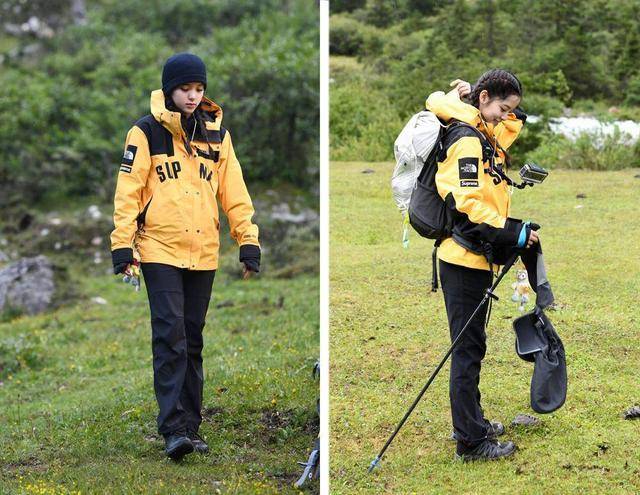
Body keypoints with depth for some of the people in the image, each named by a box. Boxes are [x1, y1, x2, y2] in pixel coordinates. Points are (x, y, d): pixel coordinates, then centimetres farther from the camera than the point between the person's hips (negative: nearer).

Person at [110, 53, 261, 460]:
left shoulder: (217, 133, 10)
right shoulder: (146, 132, -2)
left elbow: (234, 191, 11)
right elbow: (128, 191, -3)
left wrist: (248, 240, 6)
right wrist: (122, 244, -9)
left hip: (203, 253, 4)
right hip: (160, 250, -4)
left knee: (193, 339, 9)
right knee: (170, 336, -11)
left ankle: (191, 425, 15)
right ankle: (174, 427, -11)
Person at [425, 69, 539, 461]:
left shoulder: (487, 138, 15)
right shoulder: (467, 141, -14)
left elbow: (518, 120, 32)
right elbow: (469, 205, -23)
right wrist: (514, 234, -22)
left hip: (476, 258, 10)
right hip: (465, 259, -10)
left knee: (470, 345, 18)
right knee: (469, 347, -5)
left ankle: (471, 421, 30)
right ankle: (471, 441, -1)